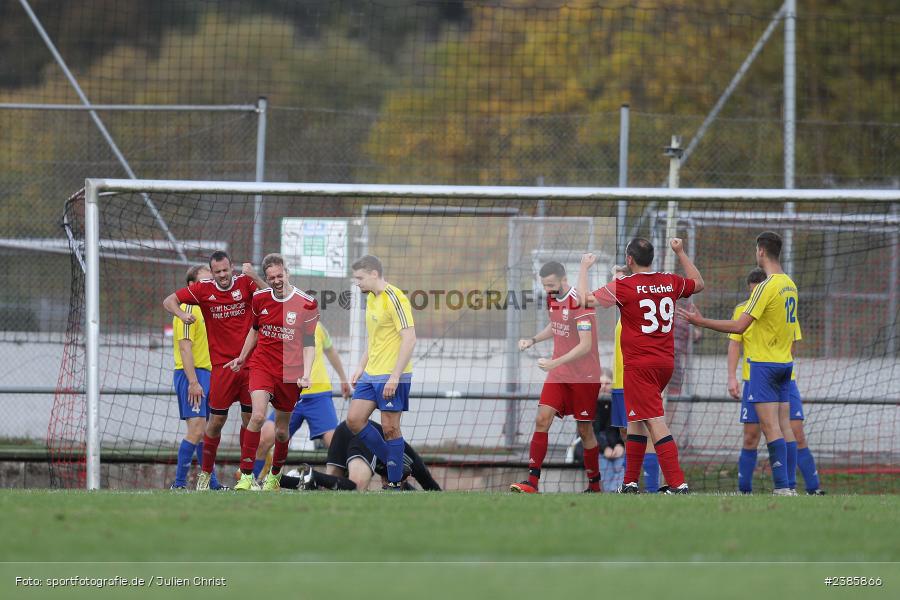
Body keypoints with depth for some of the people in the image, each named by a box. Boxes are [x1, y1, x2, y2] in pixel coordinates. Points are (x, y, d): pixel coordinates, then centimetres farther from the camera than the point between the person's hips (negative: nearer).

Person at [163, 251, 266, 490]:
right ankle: (206, 473, 11)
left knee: (251, 418, 5)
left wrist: (254, 276, -27)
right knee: (217, 419, -1)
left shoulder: (245, 283, -1)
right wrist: (181, 314, -15)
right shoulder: (203, 289, -1)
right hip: (222, 364, -1)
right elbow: (169, 301, 5)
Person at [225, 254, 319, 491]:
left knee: (282, 430, 9)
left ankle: (275, 475, 35)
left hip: (289, 373, -1)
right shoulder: (260, 298, 1)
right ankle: (246, 476, -21)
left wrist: (306, 374, -17)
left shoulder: (307, 303, -8)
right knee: (258, 416, -22)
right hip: (262, 365, 1)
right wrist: (242, 358, 27)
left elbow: (309, 343, -5)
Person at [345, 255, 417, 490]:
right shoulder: (371, 298, 14)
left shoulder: (395, 299, -15)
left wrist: (395, 377, -23)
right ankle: (390, 462, 15)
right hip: (371, 374, 9)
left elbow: (409, 339, -20)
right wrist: (361, 368, 19)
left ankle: (395, 484, 2)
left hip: (392, 376, -9)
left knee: (389, 428, -5)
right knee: (354, 419, 4)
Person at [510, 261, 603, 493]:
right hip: (558, 374, 7)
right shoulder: (552, 298, 5)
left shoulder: (580, 302, -21)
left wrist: (555, 362, -32)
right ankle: (532, 481, -13)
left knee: (585, 431, 3)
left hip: (584, 376, -7)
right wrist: (533, 340, 8)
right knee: (542, 419, -9)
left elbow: (585, 345, -26)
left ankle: (594, 485, 19)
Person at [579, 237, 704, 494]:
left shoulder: (624, 286, -12)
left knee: (656, 423, -11)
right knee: (636, 420, 19)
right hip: (665, 362, 7)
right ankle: (630, 482, 22)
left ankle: (678, 484, -20)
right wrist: (681, 253, 32)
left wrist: (584, 268, 4)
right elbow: (698, 284, 27)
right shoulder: (670, 282, 6)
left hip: (638, 365, -7)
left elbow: (585, 299, -10)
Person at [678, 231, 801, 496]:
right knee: (785, 426, 8)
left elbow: (739, 326, -20)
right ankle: (789, 486, 6)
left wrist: (700, 321, -13)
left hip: (764, 364, -8)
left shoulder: (767, 287, -17)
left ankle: (781, 487, -15)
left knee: (770, 426, -10)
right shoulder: (790, 285, 10)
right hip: (785, 363, 8)